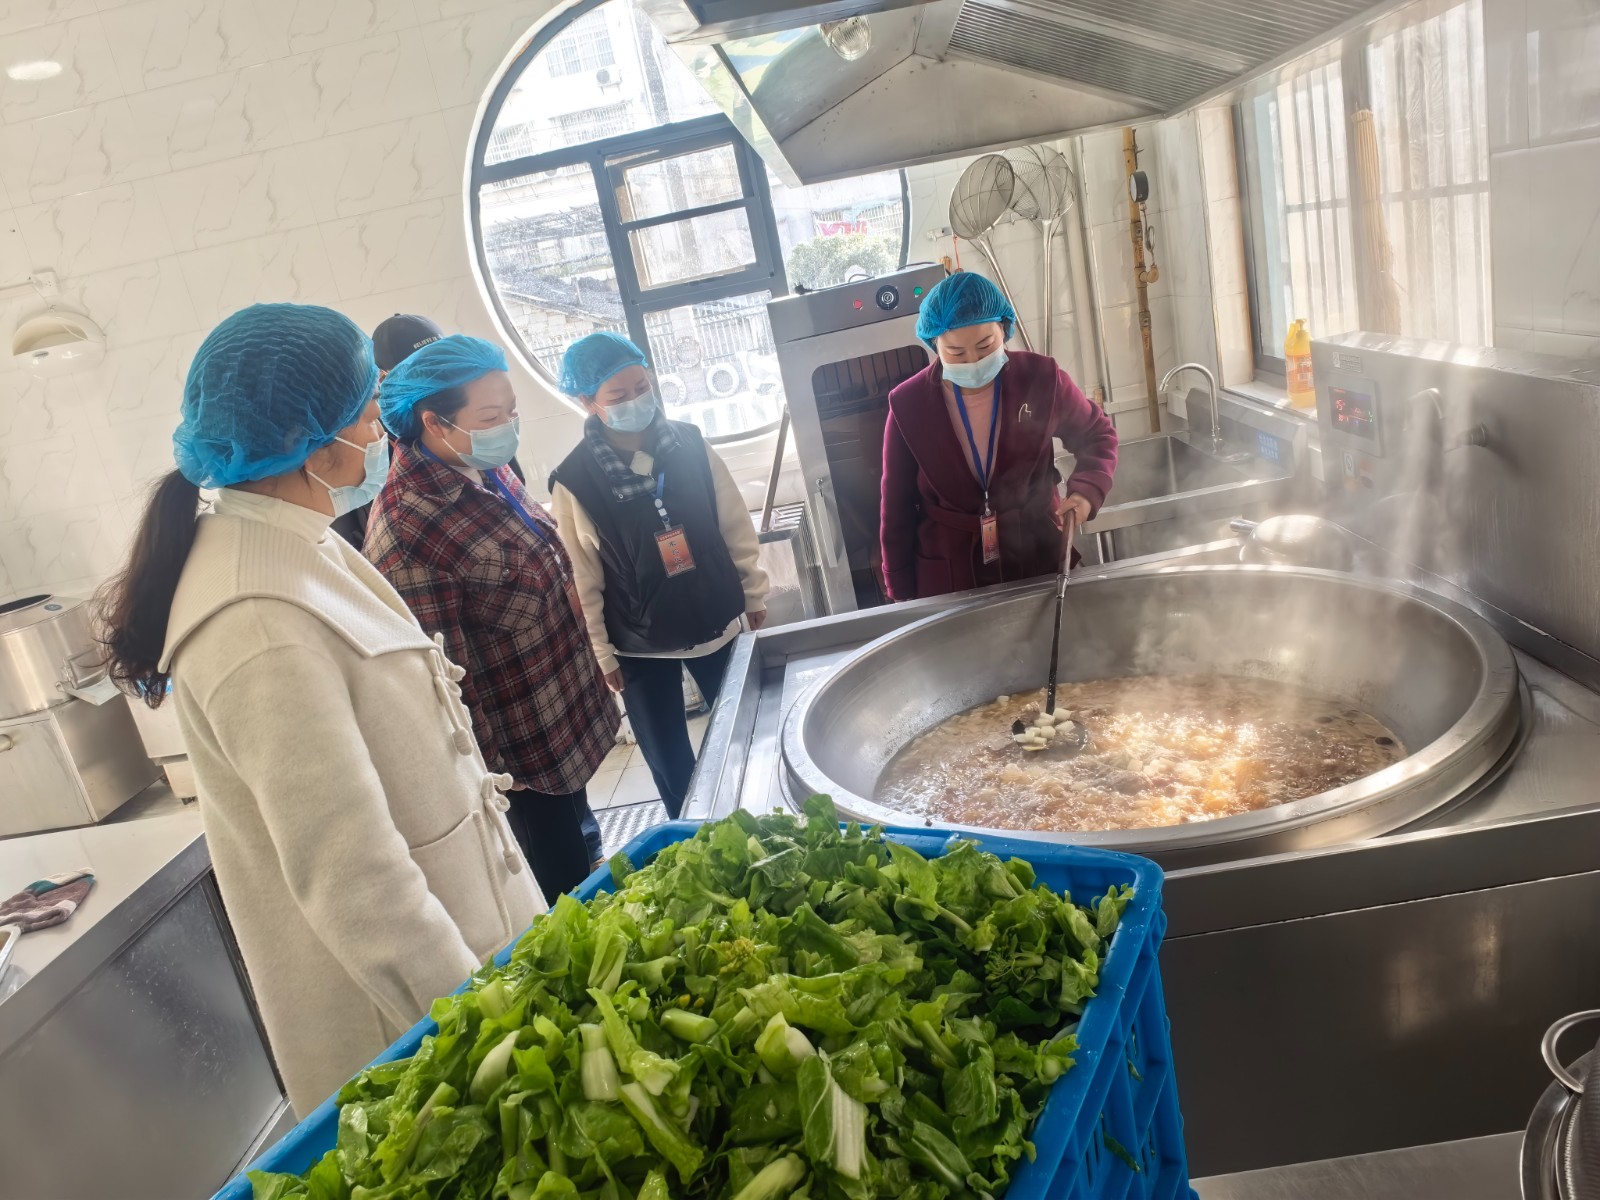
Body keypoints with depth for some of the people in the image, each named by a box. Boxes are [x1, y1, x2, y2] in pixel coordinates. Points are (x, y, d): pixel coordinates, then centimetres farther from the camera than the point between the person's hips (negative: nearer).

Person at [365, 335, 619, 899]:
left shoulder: (487, 472, -2)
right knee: (568, 893, 10)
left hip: (573, 715, 8)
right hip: (523, 754, -8)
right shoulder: (407, 527, -28)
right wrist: (488, 773, -17)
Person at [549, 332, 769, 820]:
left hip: (717, 627, 3)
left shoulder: (690, 445, -6)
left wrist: (754, 595, 5)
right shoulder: (573, 482, -14)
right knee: (671, 767, 12)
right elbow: (583, 580, -9)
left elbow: (735, 528, 2)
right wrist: (602, 654, -6)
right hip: (642, 648, -2)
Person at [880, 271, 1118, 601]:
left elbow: (1096, 433, 9)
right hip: (949, 580, -1)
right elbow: (898, 508, -1)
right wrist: (902, 592, 3)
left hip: (1040, 564, 1)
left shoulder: (1041, 379, -10)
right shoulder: (908, 405, -11)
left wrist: (1088, 488, -10)